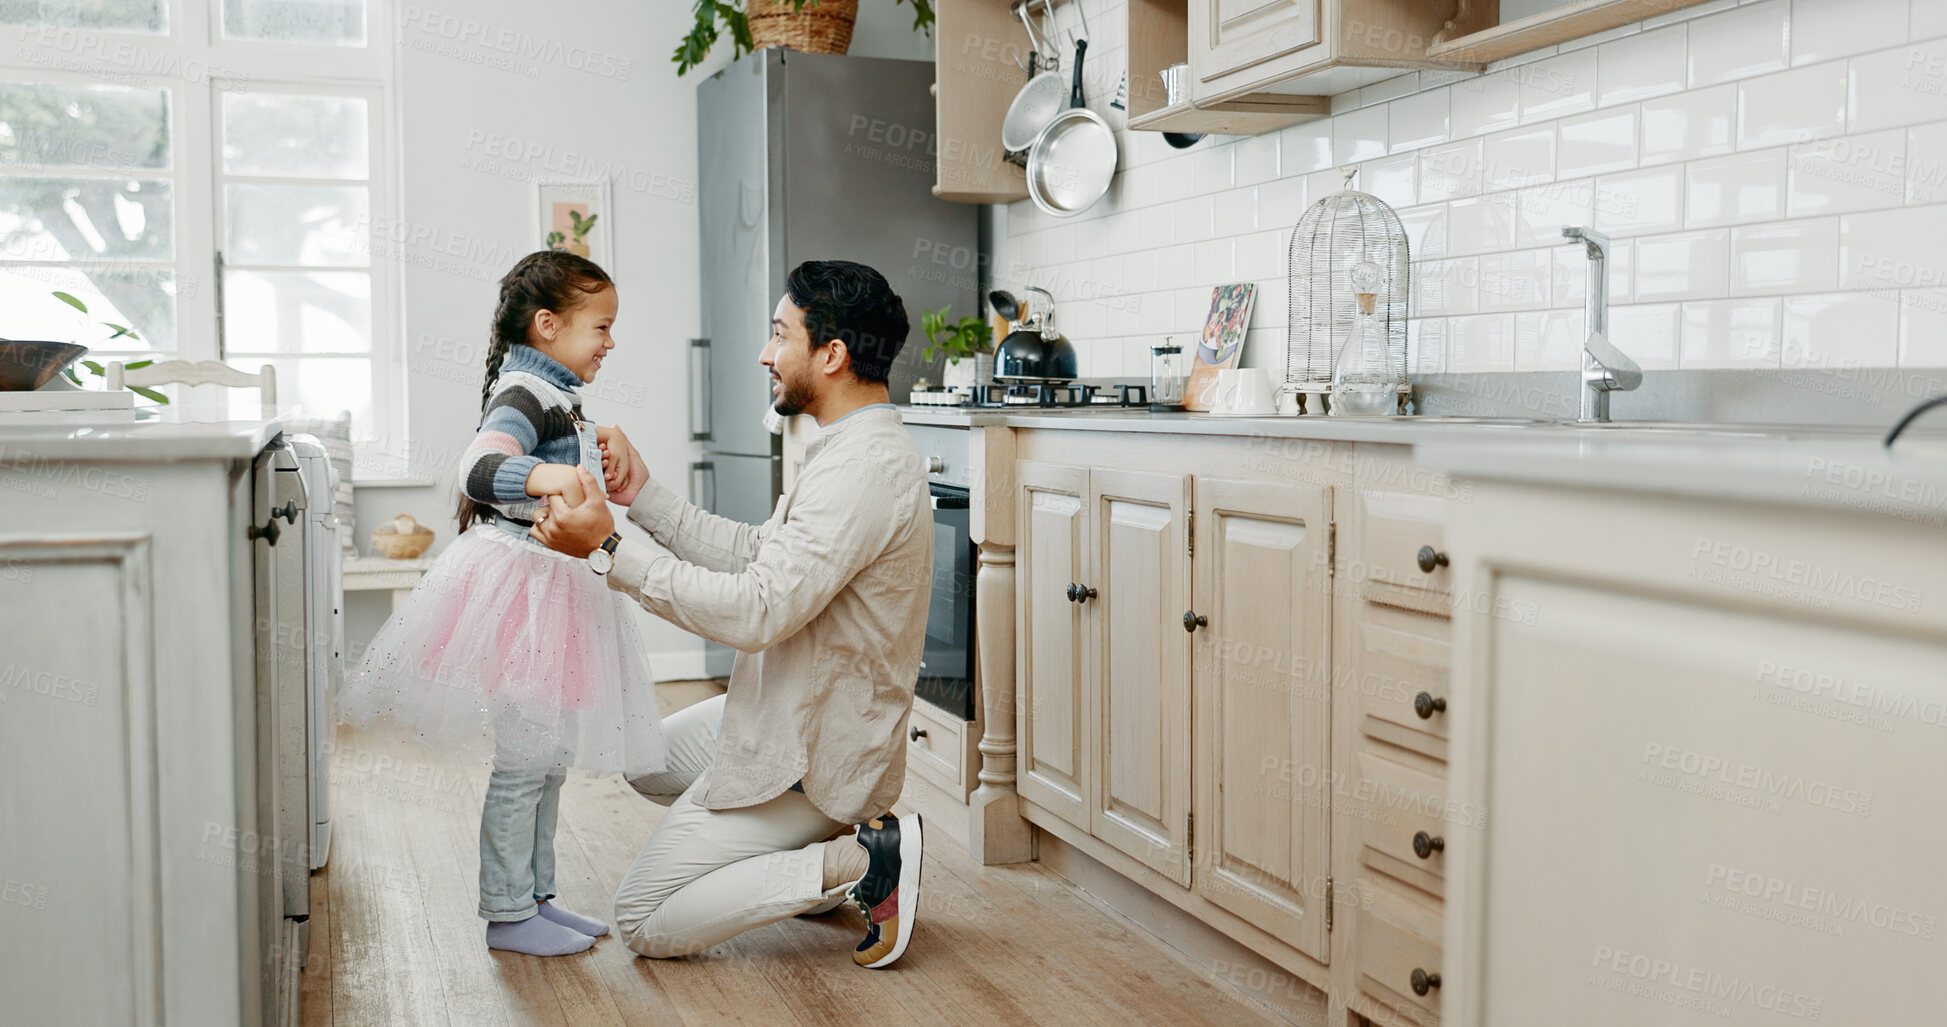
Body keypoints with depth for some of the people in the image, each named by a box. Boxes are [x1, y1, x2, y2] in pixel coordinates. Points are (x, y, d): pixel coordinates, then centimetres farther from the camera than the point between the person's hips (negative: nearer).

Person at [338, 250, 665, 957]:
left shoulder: (556, 396, 16)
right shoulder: (524, 395, -16)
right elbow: (479, 468, -35)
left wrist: (600, 443, 27)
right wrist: (545, 475, -50)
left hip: (552, 589, 11)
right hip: (518, 583, -11)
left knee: (552, 752, 15)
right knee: (524, 758, -4)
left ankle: (534, 896, 25)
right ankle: (505, 915, 7)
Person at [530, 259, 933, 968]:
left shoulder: (864, 470, -27)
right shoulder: (859, 450, 7)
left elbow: (756, 612, -31)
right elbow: (757, 553, 11)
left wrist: (610, 551, -28)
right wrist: (644, 497, 6)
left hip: (806, 753, -10)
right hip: (786, 715, 10)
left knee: (643, 923, -3)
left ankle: (860, 864, -6)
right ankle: (822, 848, 16)